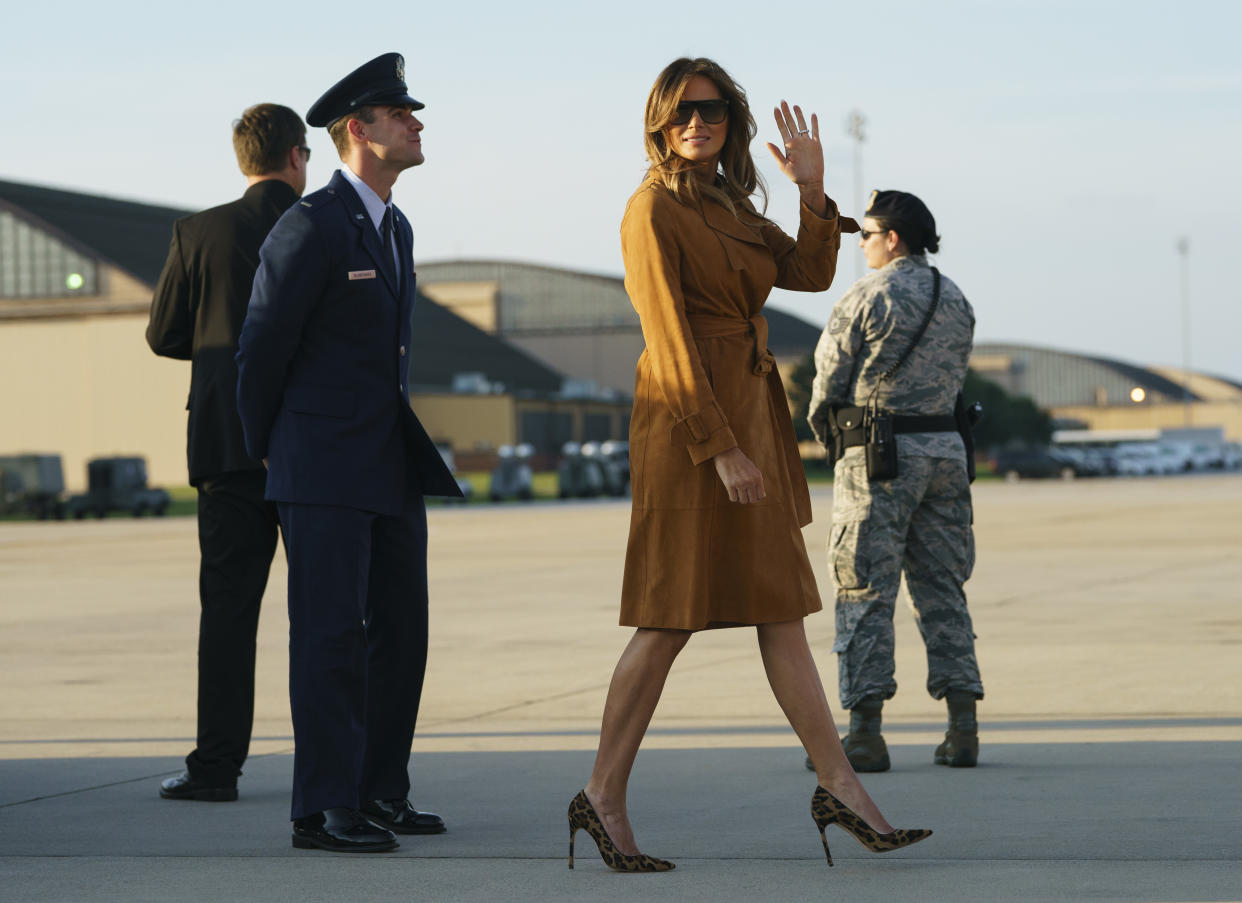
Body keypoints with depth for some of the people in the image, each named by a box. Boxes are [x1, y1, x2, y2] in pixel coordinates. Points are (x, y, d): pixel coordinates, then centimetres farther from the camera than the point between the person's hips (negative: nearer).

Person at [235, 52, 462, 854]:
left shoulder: (396, 230, 16)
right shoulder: (309, 227, -12)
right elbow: (262, 348, -5)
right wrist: (265, 453, 6)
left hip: (391, 465, 8)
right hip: (322, 465, -8)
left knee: (400, 629, 8)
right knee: (331, 633, -8)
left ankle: (381, 792, 16)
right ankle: (323, 809, -5)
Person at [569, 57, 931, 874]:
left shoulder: (731, 207, 16)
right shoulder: (654, 209, -10)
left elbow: (811, 273, 11)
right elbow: (669, 338, -16)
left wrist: (813, 191, -2)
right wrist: (721, 449, -20)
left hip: (750, 418, 9)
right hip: (691, 424, -9)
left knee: (781, 610, 9)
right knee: (673, 617, -6)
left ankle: (840, 787, 11)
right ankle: (604, 797, 2)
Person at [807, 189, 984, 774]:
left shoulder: (867, 296, -8)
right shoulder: (956, 300, 12)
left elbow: (829, 375, -3)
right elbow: (956, 376, 13)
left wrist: (824, 421, 16)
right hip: (945, 449, 6)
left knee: (865, 593, -2)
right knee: (942, 588, 10)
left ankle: (865, 734, -5)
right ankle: (962, 730, 5)